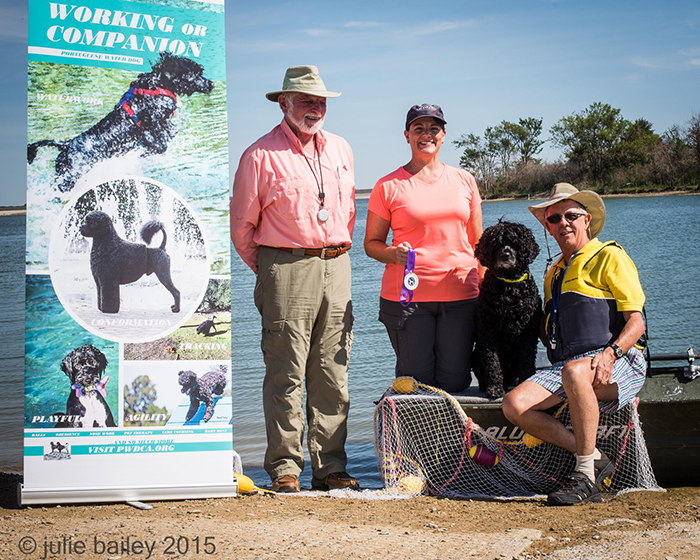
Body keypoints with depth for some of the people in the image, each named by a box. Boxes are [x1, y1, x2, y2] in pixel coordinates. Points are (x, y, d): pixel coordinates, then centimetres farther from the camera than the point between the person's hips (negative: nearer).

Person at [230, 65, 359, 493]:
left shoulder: (340, 149, 15)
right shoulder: (261, 155, -3)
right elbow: (241, 226, 1)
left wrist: (339, 255, 16)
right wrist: (270, 271, 6)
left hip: (336, 268, 5)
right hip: (286, 269, -5)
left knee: (333, 374, 6)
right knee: (286, 376, -4)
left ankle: (330, 466, 11)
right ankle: (285, 467, 3)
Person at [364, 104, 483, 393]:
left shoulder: (465, 181, 12)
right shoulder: (388, 186, 2)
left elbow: (477, 241, 17)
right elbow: (371, 243, 5)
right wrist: (394, 254, -15)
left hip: (461, 295, 3)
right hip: (407, 295, -2)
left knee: (455, 381, 1)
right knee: (416, 382, -3)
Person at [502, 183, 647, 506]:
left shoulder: (609, 257, 4)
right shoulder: (555, 273, 26)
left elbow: (636, 321, -5)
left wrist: (610, 353, -23)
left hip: (619, 363, -6)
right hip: (565, 366, 7)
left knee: (575, 372, -40)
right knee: (514, 405, -19)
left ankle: (585, 474, -31)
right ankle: (595, 460, -14)